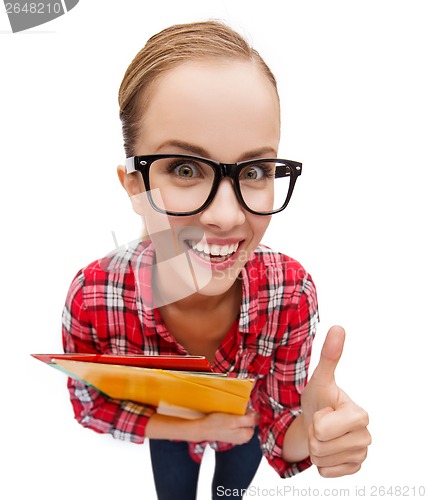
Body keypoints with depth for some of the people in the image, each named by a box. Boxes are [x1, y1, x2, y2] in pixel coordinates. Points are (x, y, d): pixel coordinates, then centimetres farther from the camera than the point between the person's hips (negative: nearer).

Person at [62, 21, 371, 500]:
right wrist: (195, 428, -30)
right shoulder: (91, 298, -37)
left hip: (246, 429, 1)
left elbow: (280, 436, -22)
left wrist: (311, 431, -45)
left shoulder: (292, 292, -36)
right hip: (168, 431, 0)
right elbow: (90, 405, -16)